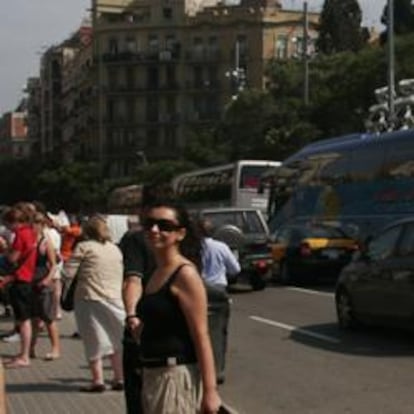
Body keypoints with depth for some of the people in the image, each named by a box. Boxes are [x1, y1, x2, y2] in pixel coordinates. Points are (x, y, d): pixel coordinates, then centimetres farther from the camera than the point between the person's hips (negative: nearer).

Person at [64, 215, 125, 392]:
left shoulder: (84, 247, -4)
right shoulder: (115, 249, 13)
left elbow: (70, 272, -8)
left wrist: (67, 260, 11)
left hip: (90, 299, -5)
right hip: (115, 299, 5)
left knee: (94, 341, 2)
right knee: (115, 340, 14)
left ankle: (98, 380, 2)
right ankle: (119, 378, 18)